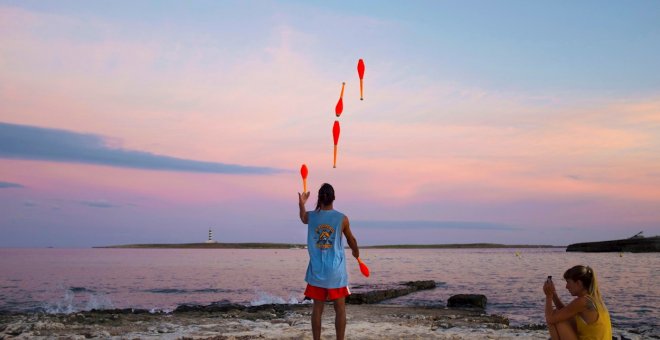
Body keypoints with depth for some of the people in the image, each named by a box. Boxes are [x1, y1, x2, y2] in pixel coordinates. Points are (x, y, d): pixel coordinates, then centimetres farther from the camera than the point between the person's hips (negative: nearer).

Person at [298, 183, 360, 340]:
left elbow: (303, 218, 25)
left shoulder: (311, 216, -2)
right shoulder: (342, 218, -6)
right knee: (340, 308, 6)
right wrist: (356, 252, 30)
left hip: (317, 271, 2)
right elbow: (351, 240, 10)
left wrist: (302, 205, 43)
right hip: (336, 272, -2)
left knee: (317, 308, 8)